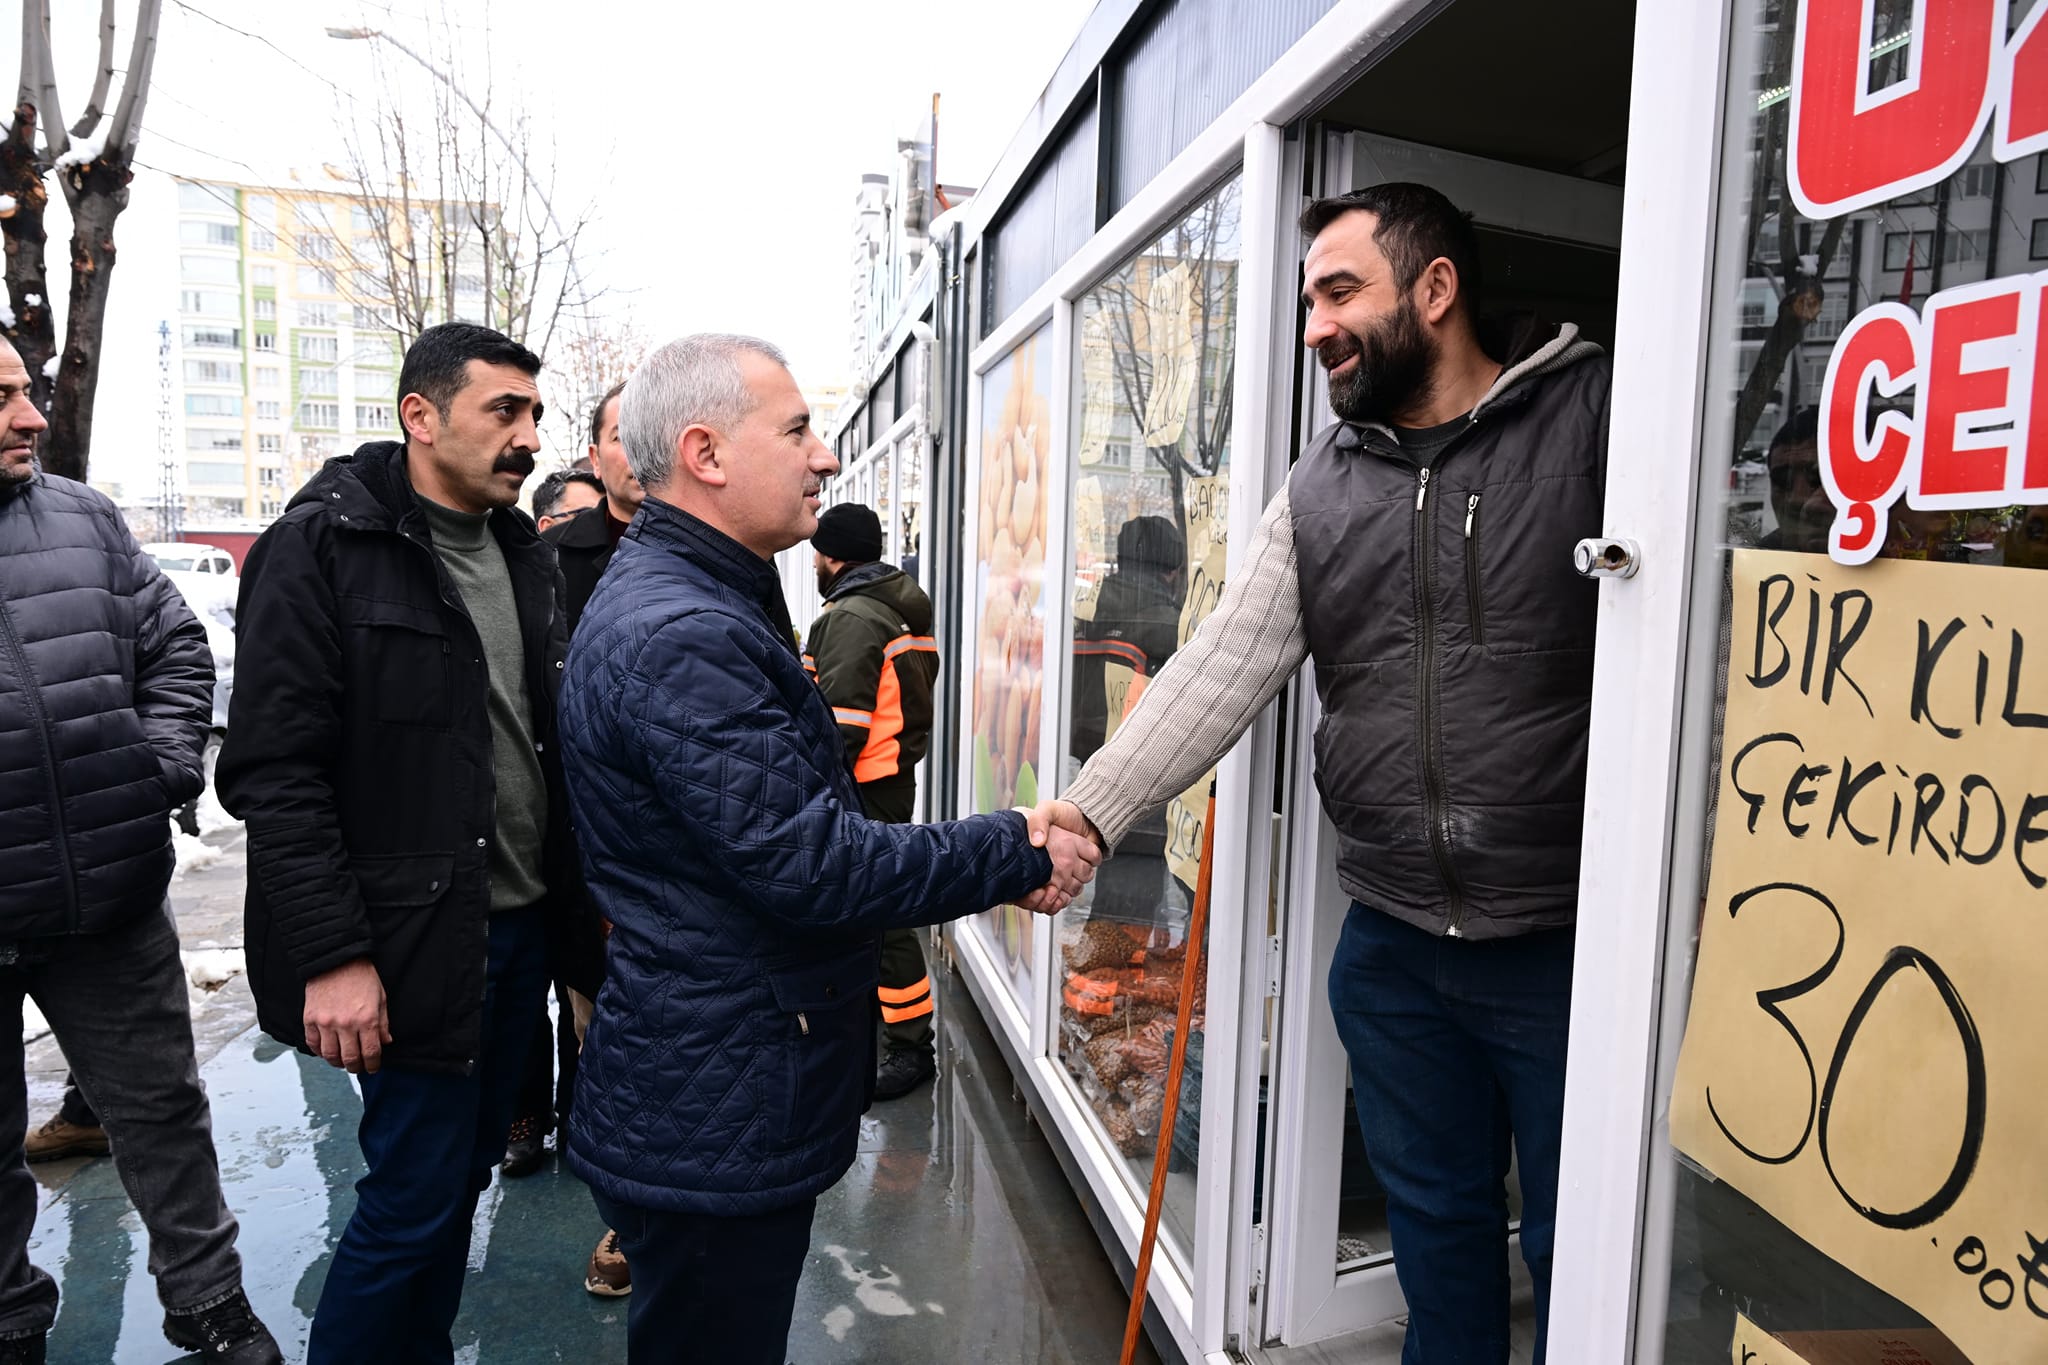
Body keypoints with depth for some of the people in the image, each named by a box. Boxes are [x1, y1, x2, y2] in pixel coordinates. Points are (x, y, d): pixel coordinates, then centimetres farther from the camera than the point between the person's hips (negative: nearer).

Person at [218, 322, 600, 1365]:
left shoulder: (526, 555, 11)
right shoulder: (323, 547, -11)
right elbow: (273, 772, -15)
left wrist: (580, 905, 11)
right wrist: (332, 956, -19)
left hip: (523, 929, 7)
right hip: (418, 945, -7)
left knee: (465, 1172, 17)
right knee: (414, 1196, 1)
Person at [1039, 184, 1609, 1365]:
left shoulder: (1599, 418, -8)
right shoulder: (1322, 490, 5)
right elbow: (1223, 668, 0)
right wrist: (1089, 812, -10)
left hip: (1569, 944, -4)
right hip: (1393, 945, 4)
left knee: (1579, 1253, 13)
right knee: (1434, 1223, 22)